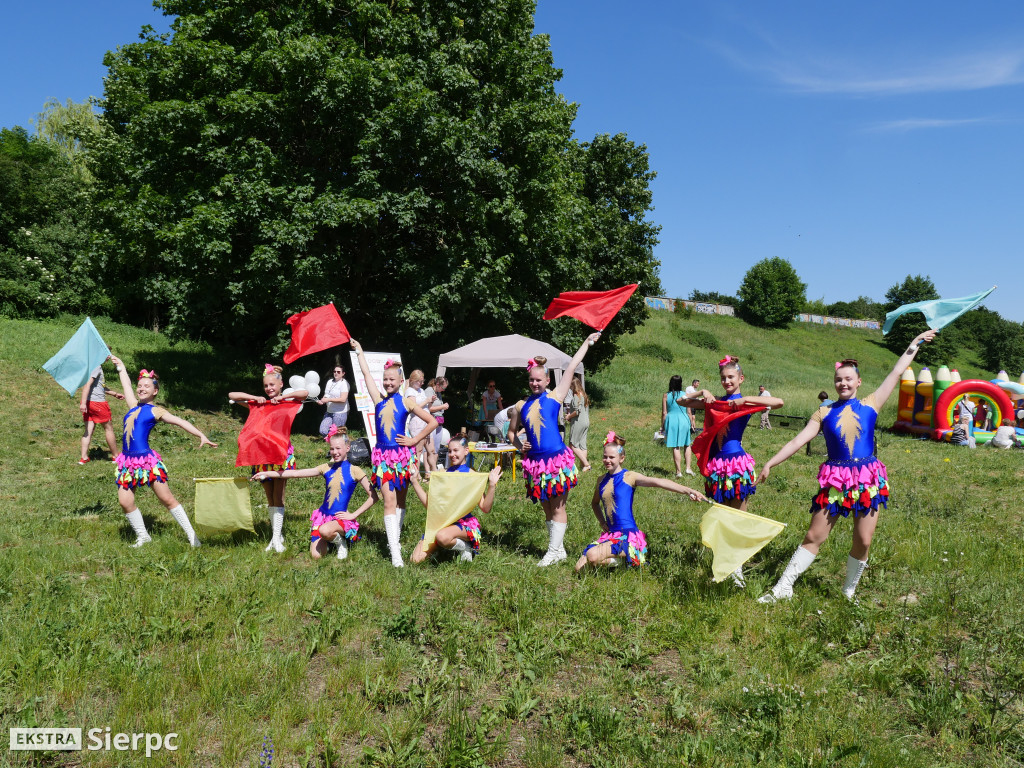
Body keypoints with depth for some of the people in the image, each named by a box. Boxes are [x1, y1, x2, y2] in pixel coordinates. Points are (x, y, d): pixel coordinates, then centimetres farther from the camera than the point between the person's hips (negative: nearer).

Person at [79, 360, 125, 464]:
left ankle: (84, 457, 8)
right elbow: (87, 384, -24)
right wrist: (83, 402, -27)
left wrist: (114, 394, 30)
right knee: (109, 428, 6)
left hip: (89, 403, 9)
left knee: (89, 430, 9)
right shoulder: (97, 366, -16)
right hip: (98, 402, -9)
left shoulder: (98, 366, 13)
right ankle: (115, 456, 17)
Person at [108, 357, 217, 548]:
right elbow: (126, 385, 25)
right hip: (127, 460, 6)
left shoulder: (155, 411, -1)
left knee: (167, 498, -5)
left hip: (147, 459, -5)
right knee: (125, 501, 0)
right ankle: (142, 536, 17)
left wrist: (201, 435, -22)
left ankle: (191, 535, 0)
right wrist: (120, 365, 38)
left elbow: (180, 422, -11)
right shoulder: (133, 406, 13)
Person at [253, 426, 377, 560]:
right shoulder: (327, 468, 5)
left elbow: (373, 497, -6)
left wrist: (354, 515, -10)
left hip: (341, 518, -4)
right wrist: (267, 473, 1)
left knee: (325, 530, -36)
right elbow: (296, 473, 4)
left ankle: (341, 541, -3)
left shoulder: (354, 471, -6)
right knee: (316, 555, -9)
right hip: (323, 515, 4)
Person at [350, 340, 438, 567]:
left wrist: (414, 440, -3)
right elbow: (366, 373, 13)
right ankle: (395, 553, -12)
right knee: (389, 501, -7)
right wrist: (359, 350, 19)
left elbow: (432, 422, 1)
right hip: (383, 455, 1)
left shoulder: (407, 402, 0)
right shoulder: (379, 399, 6)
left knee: (400, 500, 10)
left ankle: (396, 539, 26)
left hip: (403, 454, -1)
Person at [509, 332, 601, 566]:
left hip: (558, 459, -4)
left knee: (557, 507, 0)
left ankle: (554, 551, 7)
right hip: (535, 461, 4)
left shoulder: (555, 397, 1)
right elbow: (511, 431, 22)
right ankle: (558, 549, 22)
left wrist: (587, 342, 4)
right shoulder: (521, 406, 10)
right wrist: (519, 445, 2)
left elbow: (571, 368, 2)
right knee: (547, 508, 11)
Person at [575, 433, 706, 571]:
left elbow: (657, 482, -24)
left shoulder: (629, 477, -8)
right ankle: (619, 558, 14)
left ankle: (624, 559, 0)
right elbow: (595, 503, 31)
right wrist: (601, 522, 12)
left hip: (628, 535, -7)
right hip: (609, 534, 7)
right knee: (580, 567, -1)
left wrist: (688, 490, -35)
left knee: (592, 556, -28)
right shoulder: (602, 481, 10)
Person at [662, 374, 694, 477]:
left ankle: (679, 471, 5)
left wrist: (663, 426, 6)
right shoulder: (685, 395, -2)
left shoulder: (666, 396, -2)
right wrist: (692, 423, 13)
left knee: (675, 447, 3)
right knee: (687, 445, 16)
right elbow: (689, 412, 2)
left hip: (671, 421, 0)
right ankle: (688, 468, 8)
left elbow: (664, 412, -1)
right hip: (684, 420, 0)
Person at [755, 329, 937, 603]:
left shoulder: (871, 404, 5)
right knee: (814, 536, 0)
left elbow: (896, 374, 10)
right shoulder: (824, 413, 4)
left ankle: (849, 592, 22)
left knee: (863, 541, 2)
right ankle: (783, 588, 5)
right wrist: (770, 464, -4)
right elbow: (798, 441, 1)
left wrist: (914, 345, 13)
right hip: (834, 480, 0)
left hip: (867, 480, 1)